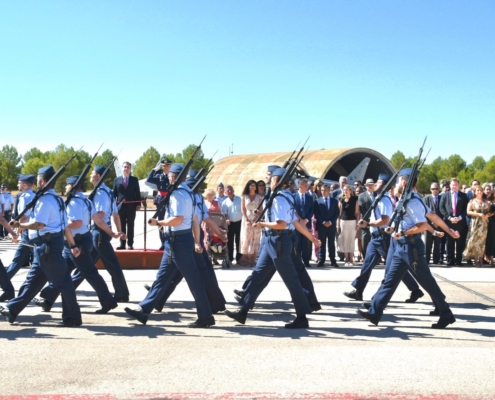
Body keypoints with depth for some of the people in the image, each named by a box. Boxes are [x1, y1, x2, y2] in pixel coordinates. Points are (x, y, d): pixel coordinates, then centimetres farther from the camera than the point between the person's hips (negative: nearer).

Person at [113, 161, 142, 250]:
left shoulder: (134, 179, 7)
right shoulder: (117, 180, 9)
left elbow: (138, 193, 4)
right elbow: (114, 193, 7)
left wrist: (138, 204, -5)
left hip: (131, 206, -1)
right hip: (120, 206, 1)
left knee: (130, 226, 3)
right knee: (121, 226, 4)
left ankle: (130, 244, 7)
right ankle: (122, 244, 8)